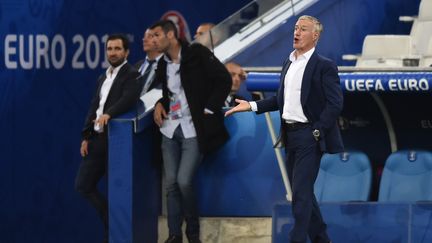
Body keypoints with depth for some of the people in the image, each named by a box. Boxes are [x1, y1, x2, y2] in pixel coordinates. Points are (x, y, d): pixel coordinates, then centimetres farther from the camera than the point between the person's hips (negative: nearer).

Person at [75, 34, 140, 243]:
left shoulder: (131, 74, -6)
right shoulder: (103, 77, 18)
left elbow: (128, 99, -23)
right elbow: (93, 107, 17)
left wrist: (109, 113, -38)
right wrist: (86, 136, 9)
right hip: (97, 139, 8)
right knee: (83, 185, 6)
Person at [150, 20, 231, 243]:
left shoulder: (196, 53, -7)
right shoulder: (163, 65, 12)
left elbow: (223, 80, -10)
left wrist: (209, 110, -11)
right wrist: (159, 105, 5)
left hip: (193, 130, -6)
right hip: (170, 130, 6)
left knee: (184, 181, -14)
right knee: (171, 183, 2)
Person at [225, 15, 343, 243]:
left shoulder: (324, 66, -9)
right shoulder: (288, 63, 13)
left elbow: (335, 104, -13)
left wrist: (317, 132, -15)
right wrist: (251, 106, 8)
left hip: (309, 136, -8)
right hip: (290, 135, 8)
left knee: (301, 192, -10)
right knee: (301, 192, 13)